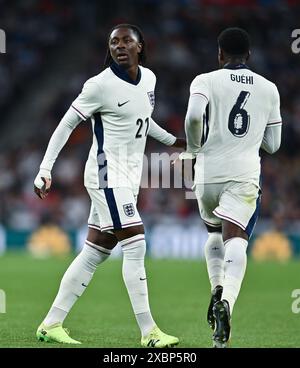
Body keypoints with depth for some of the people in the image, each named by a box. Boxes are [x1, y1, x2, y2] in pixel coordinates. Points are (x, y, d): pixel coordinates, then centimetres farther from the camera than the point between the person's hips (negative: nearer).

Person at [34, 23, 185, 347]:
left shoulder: (148, 78, 9)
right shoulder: (101, 85, -13)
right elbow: (66, 124, -9)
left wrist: (173, 141, 33)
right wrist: (45, 170, -14)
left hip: (128, 176, 8)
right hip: (107, 173, -8)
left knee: (95, 252, 8)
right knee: (135, 245, -13)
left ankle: (51, 325, 14)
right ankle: (148, 332, -12)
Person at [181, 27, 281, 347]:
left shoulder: (206, 81, 3)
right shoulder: (268, 89, 13)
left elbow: (193, 116, -18)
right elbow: (272, 144, 16)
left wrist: (193, 148, -1)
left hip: (208, 174, 0)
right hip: (245, 176, 0)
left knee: (214, 232, 26)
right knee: (235, 240, -12)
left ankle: (217, 290, 7)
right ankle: (227, 301, -36)